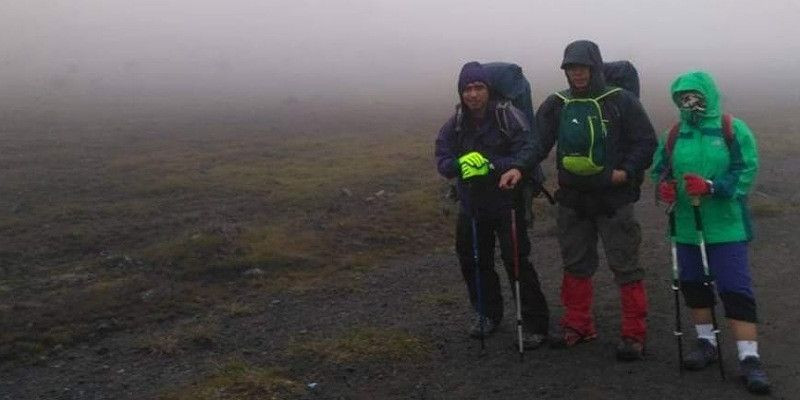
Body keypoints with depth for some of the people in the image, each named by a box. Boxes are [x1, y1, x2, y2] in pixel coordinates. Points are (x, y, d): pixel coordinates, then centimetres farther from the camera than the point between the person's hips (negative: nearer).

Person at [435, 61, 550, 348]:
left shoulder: (509, 116, -15)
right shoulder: (454, 125, 1)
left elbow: (527, 152, -23)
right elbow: (443, 162, -5)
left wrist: (489, 164, -36)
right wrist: (462, 164, -28)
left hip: (507, 203, -5)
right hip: (471, 206, 6)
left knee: (517, 261, -8)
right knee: (474, 262, 15)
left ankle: (535, 324, 4)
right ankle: (488, 314, 35)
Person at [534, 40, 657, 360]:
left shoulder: (621, 101, -5)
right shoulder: (556, 105, 4)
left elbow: (646, 141, -3)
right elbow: (538, 143, -1)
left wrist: (626, 171, -16)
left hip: (614, 199, -4)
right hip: (572, 199, 4)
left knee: (625, 266, -1)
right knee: (575, 263, 14)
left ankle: (634, 334, 8)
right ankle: (578, 325, 28)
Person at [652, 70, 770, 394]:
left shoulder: (734, 130, -5)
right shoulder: (674, 135, 7)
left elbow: (746, 170, -11)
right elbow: (659, 169, 11)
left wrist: (711, 187, -25)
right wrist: (664, 186, -12)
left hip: (726, 226, -5)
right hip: (687, 225, 5)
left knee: (736, 289, -7)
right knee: (693, 284, 13)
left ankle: (749, 357, -3)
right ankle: (706, 342, 31)